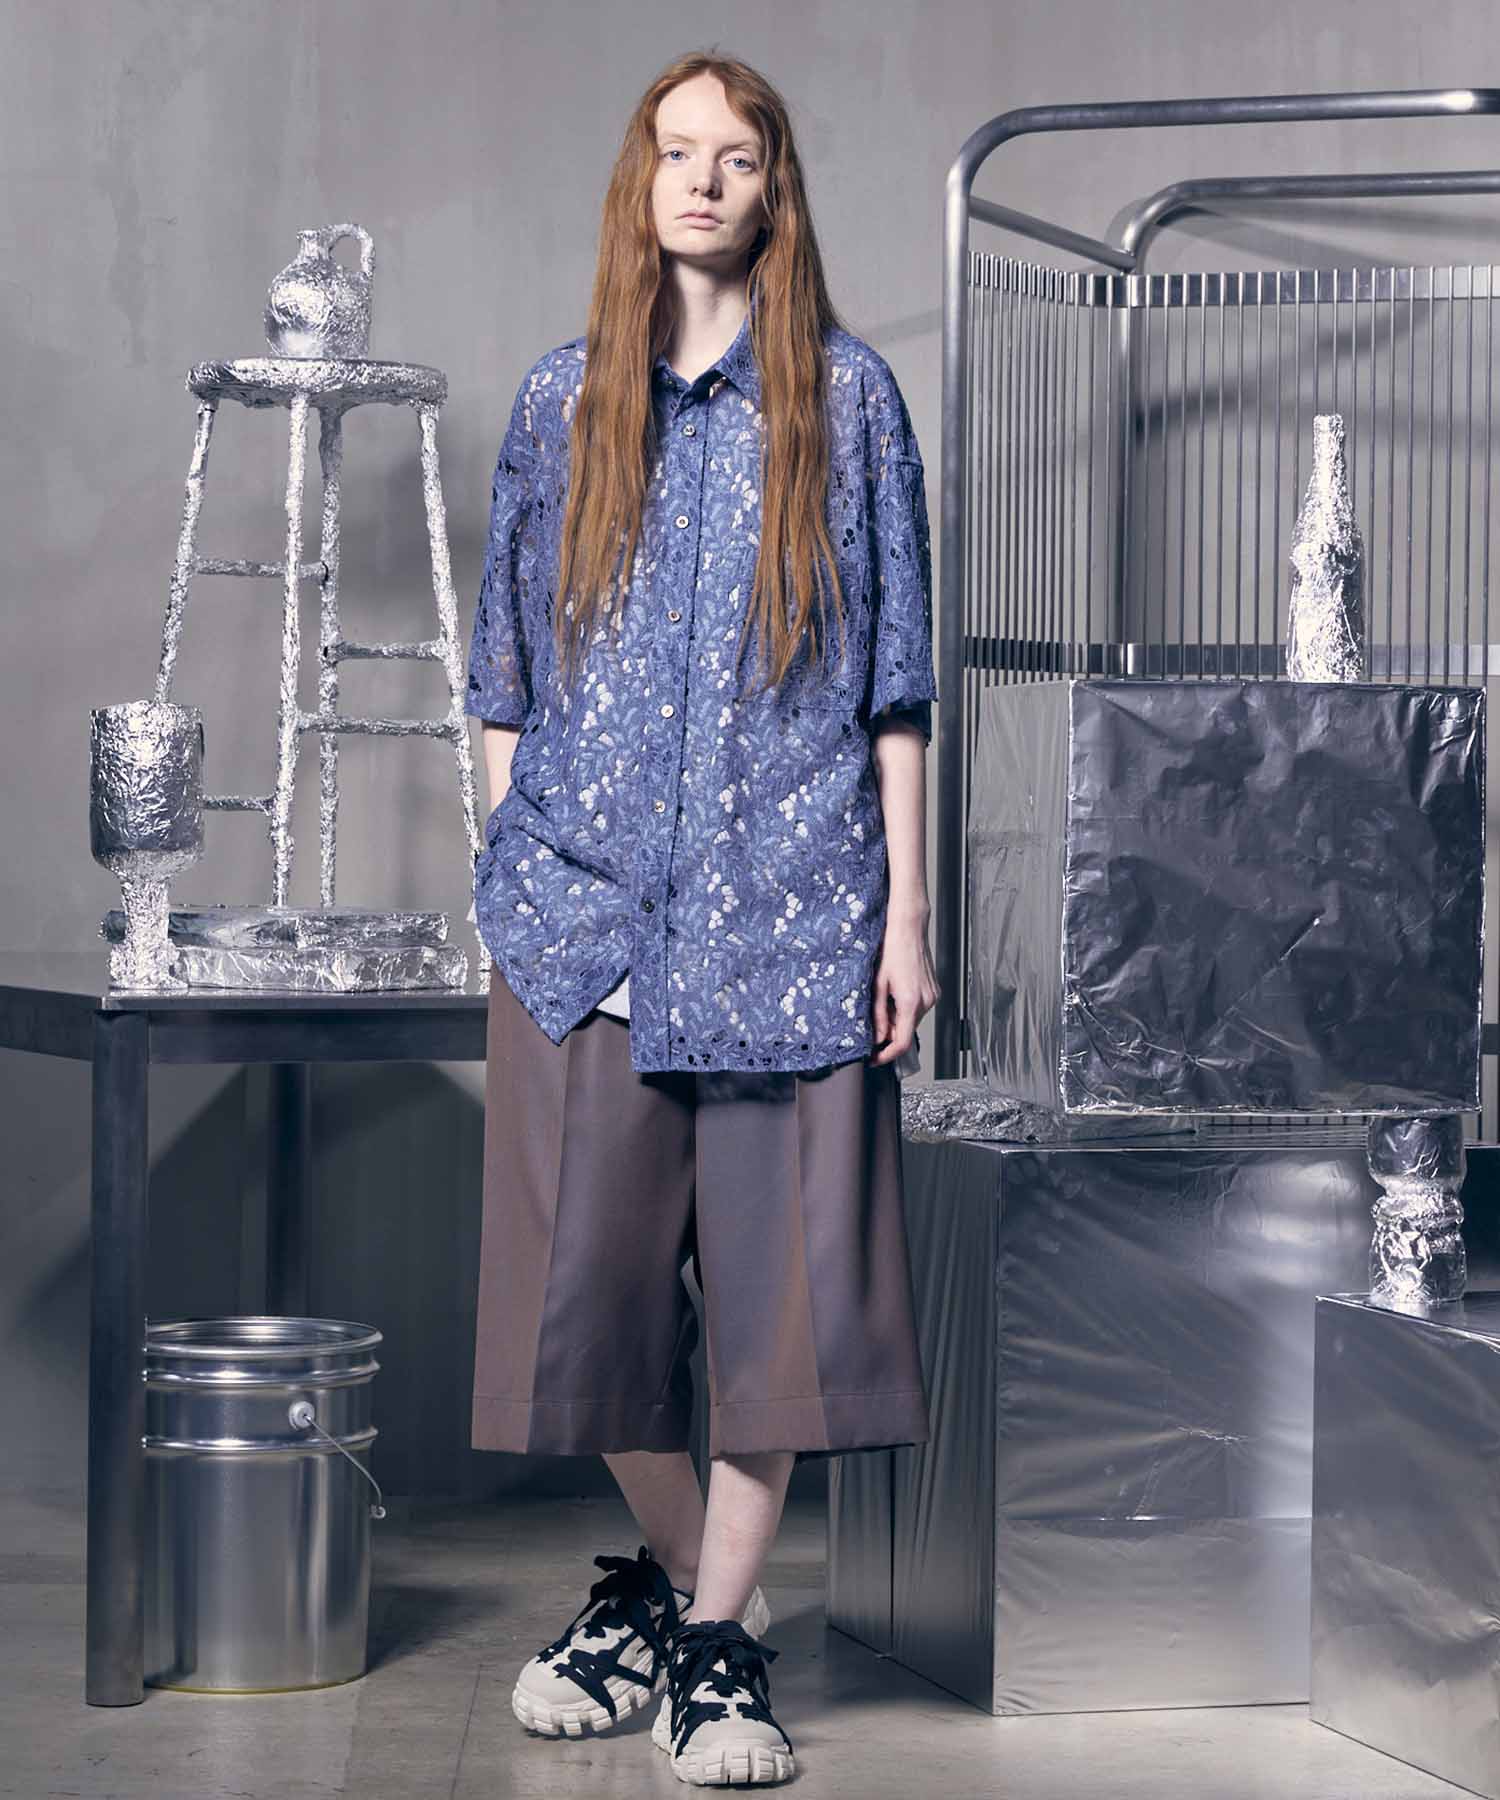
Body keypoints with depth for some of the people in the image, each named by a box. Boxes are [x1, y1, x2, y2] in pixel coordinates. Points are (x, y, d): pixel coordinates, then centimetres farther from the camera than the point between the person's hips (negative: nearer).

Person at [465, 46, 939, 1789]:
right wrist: (508, 874, 6)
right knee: (590, 1272, 3)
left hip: (790, 905, -2)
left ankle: (718, 1635, 11)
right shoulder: (561, 400, 10)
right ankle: (671, 1574, 26)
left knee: (778, 1274, -2)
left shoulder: (845, 397, 4)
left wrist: (903, 911, -1)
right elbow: (508, 674, 13)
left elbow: (895, 678, 4)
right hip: (587, 899, 2)